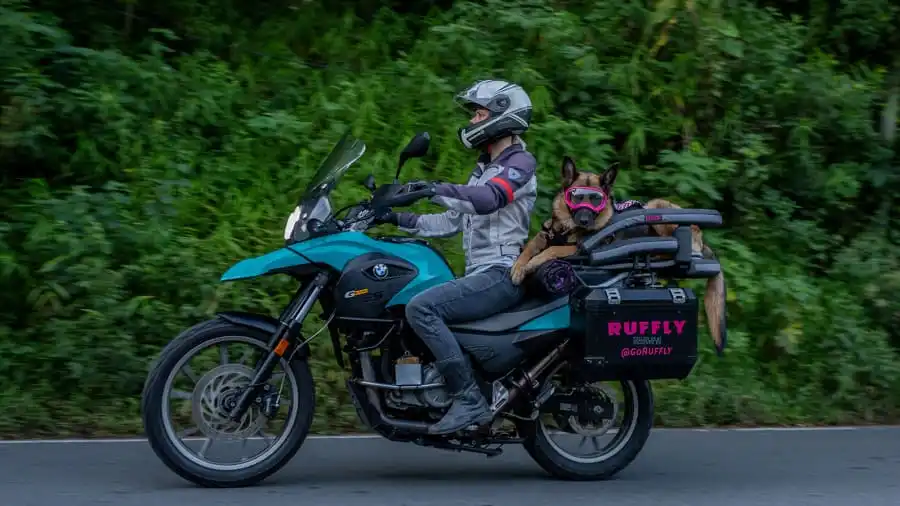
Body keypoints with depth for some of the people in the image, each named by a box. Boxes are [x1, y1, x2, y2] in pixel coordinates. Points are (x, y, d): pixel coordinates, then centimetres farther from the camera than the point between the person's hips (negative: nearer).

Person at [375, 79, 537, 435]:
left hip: (502, 275, -10)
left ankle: (470, 401, -27)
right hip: (480, 275, 10)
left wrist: (432, 189, -31)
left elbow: (488, 199, -26)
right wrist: (398, 219, 15)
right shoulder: (484, 169, 25)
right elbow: (452, 222, 24)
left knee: (421, 307, -28)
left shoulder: (520, 162, -5)